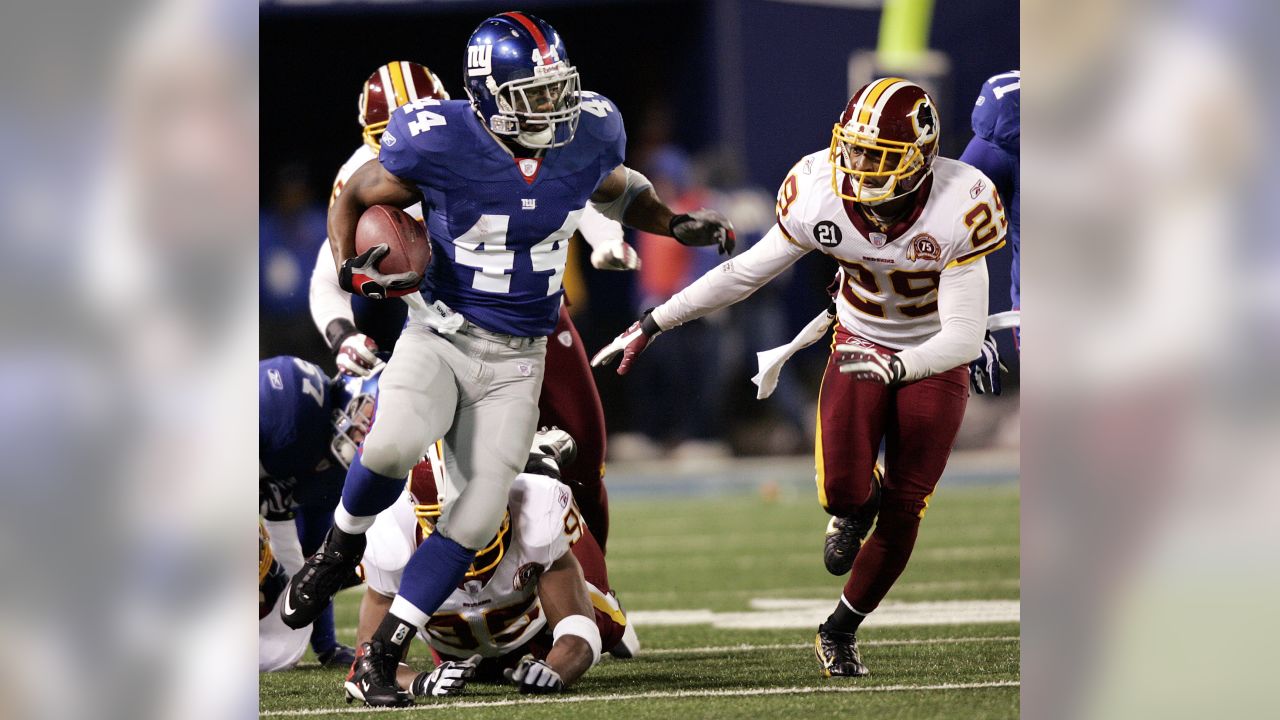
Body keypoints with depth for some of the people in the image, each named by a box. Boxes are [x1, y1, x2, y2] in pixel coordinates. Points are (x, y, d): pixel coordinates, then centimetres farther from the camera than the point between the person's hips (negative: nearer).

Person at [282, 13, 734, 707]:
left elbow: (615, 190, 20)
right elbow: (352, 197, -1)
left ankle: (382, 656, 7)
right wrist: (350, 269, -18)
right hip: (439, 336, -4)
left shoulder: (588, 136, -5)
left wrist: (676, 225, 6)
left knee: (478, 516, -5)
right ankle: (340, 547, 0)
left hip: (515, 362, 4)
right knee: (394, 444, -33)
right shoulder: (440, 145, -18)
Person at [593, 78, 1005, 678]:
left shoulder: (958, 210, -30)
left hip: (933, 358, -1)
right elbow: (745, 273, -7)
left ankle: (841, 630, 23)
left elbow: (964, 336, -28)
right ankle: (859, 505, 20)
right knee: (842, 490, -20)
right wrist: (651, 325, -5)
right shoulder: (820, 194, -22)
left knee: (902, 512, -1)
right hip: (859, 342, 1)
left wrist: (894, 367, -46)